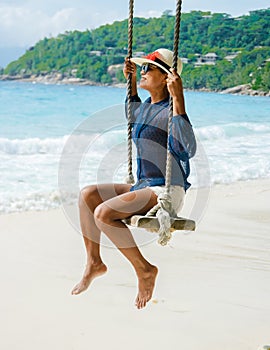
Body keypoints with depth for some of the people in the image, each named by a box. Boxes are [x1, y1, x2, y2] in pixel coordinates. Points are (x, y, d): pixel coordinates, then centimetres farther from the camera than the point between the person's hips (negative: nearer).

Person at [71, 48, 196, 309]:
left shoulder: (171, 110, -15)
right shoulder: (146, 107, 12)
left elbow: (190, 149, -31)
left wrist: (178, 99, -33)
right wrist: (130, 82, 27)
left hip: (167, 192, -9)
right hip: (143, 188, 9)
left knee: (103, 213, -25)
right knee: (88, 194, -3)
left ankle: (144, 270, -11)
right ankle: (94, 262, 3)